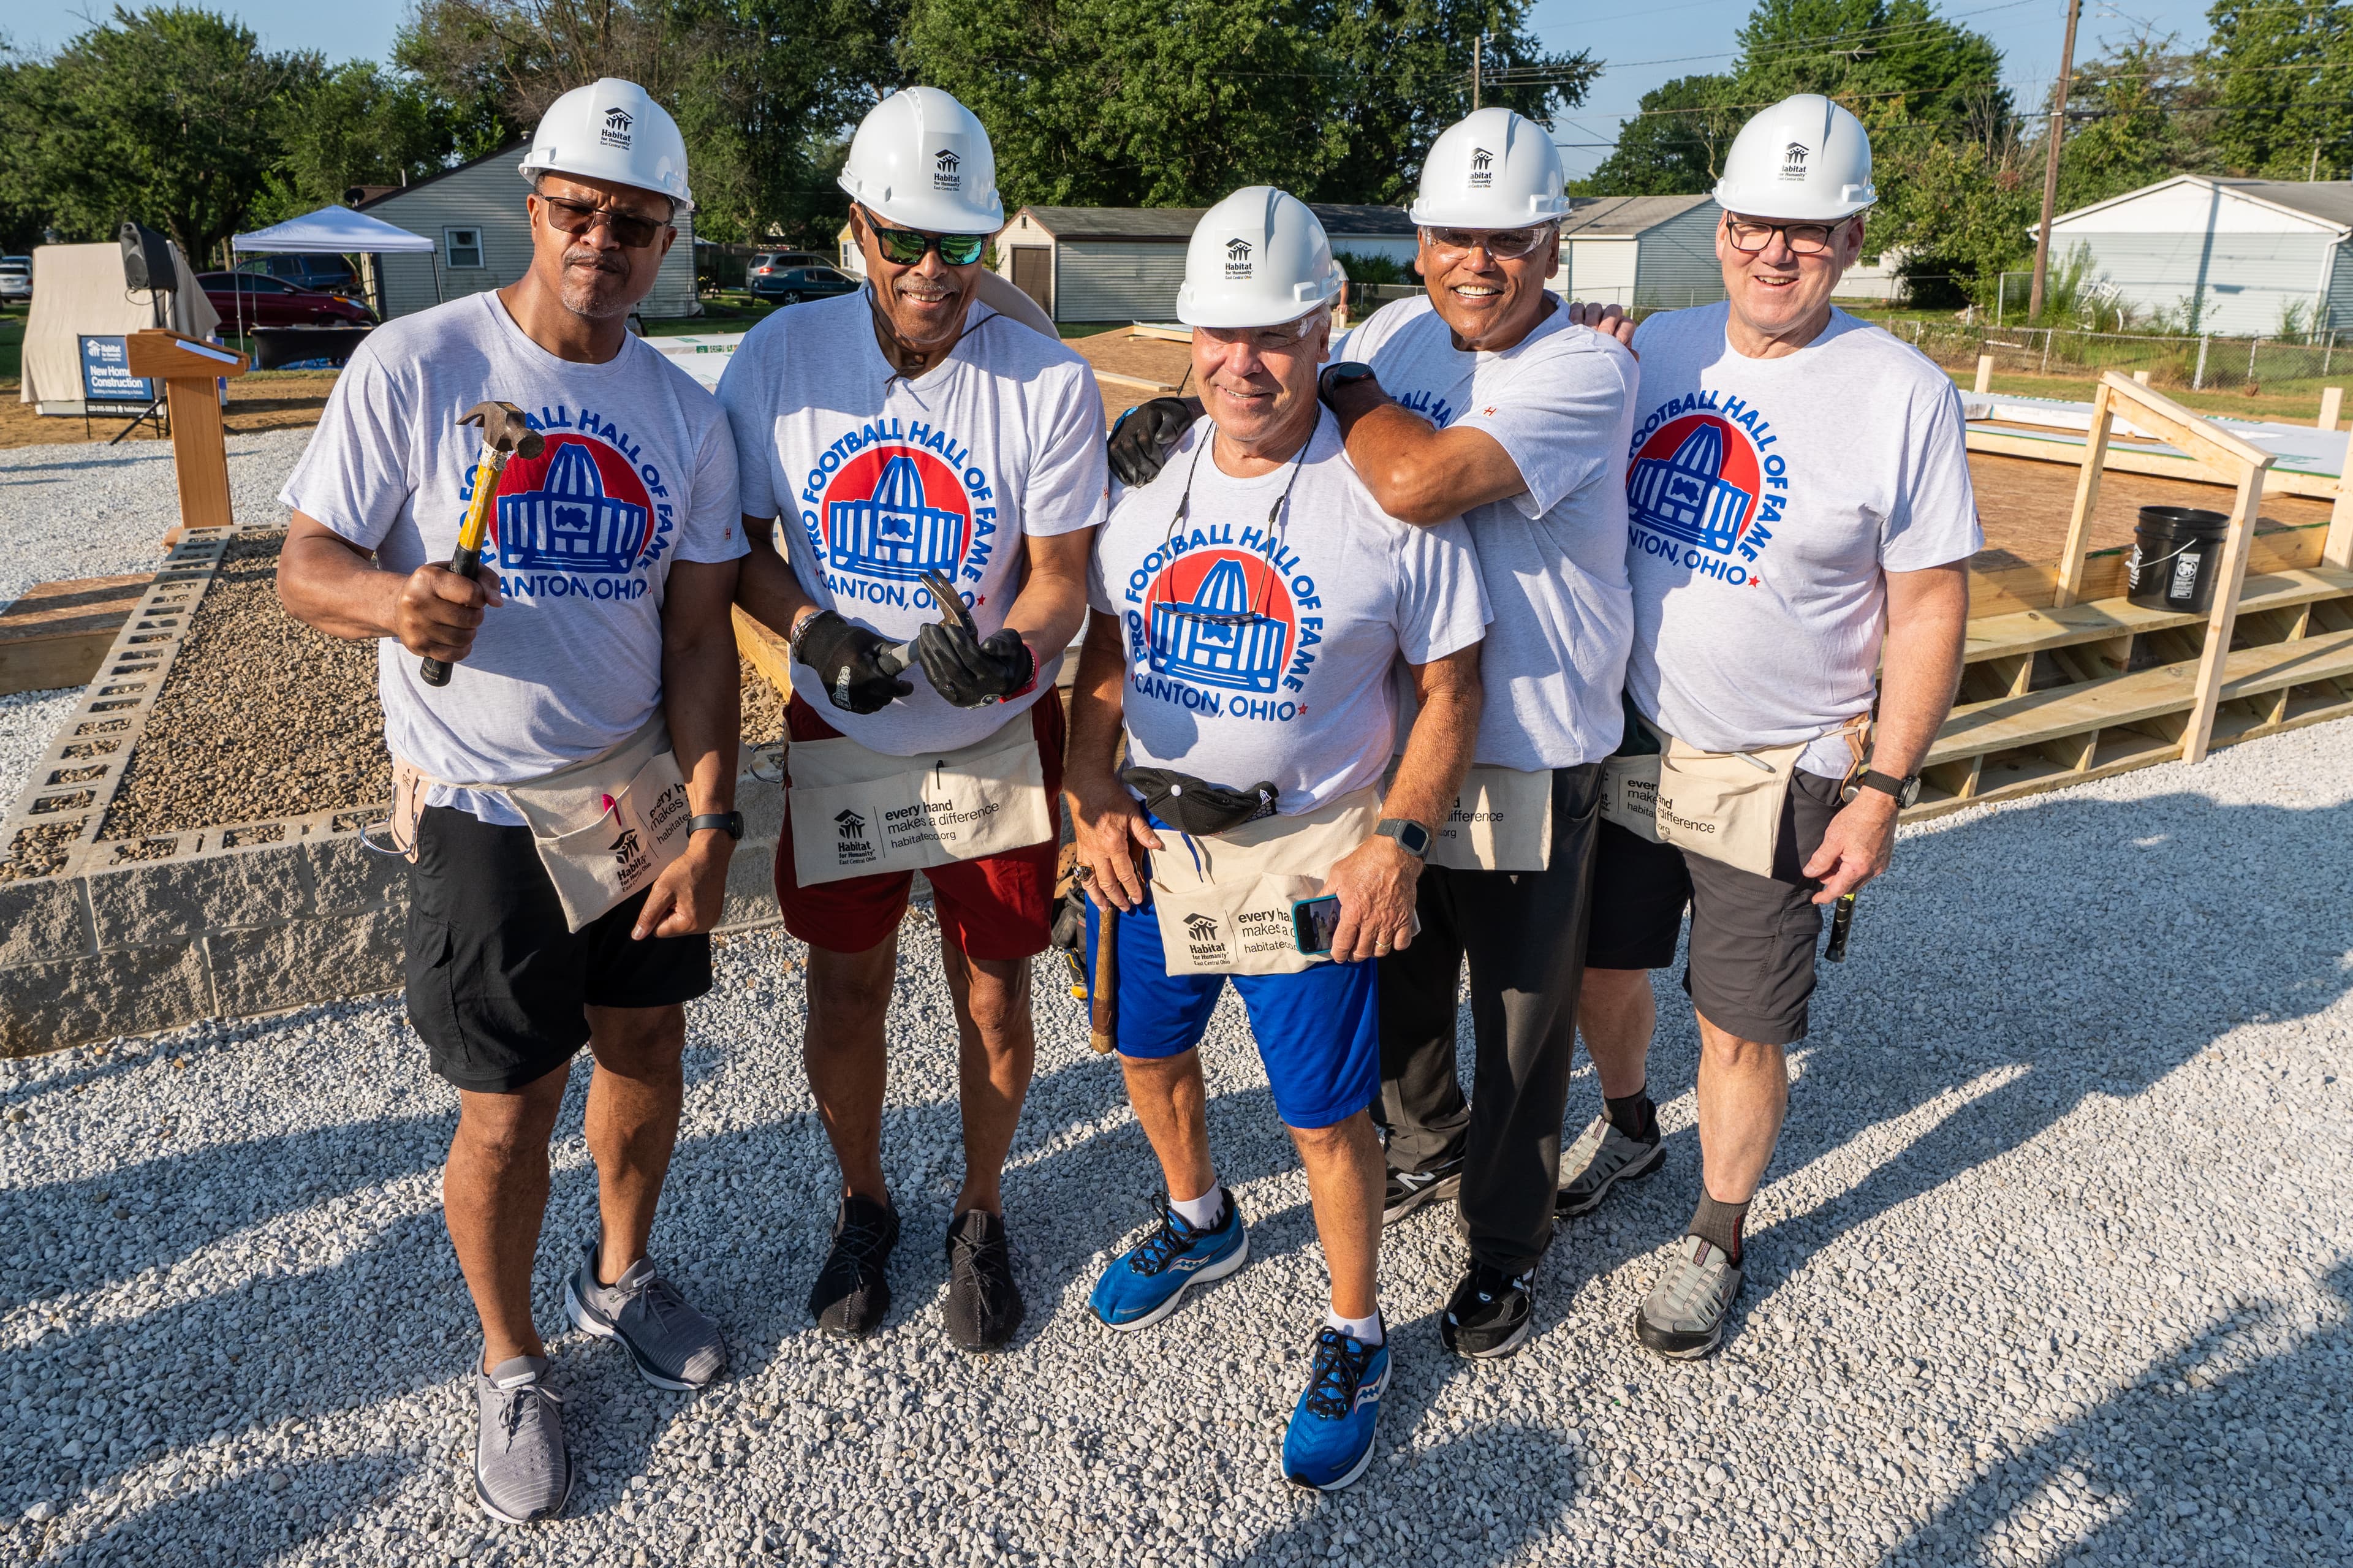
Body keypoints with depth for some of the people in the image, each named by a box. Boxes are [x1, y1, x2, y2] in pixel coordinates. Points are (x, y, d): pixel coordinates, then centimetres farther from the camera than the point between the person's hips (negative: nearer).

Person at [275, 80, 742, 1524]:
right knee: (510, 1108, 1)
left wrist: (709, 826, -6)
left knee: (648, 1047, 15)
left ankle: (622, 1279, 42)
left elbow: (699, 635, 0)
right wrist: (393, 599, -31)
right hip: (483, 806, -4)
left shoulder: (689, 416, 1)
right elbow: (306, 565, -7)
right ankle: (511, 1366, 27)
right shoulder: (413, 367, -10)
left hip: (640, 788, 4)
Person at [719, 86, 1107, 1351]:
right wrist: (811, 630, -20)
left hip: (998, 741, -1)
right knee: (844, 992, 13)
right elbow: (738, 541, 0)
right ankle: (863, 1207, 41)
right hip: (840, 739, 2)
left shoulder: (1050, 383, -14)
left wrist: (1007, 651, -34)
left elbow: (1063, 579, -11)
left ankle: (980, 1217, 37)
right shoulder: (781, 358, -8)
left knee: (995, 997, 11)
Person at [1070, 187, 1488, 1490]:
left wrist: (1398, 842, -15)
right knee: (1148, 1050, 22)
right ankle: (1199, 1222, 53)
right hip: (1151, 839, 5)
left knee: (1324, 1113, 5)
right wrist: (1091, 801, 0)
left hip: (1309, 854, -5)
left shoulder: (1390, 498, -13)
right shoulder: (1148, 477, 0)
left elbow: (1449, 689, -6)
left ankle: (1355, 1339, 31)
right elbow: (1104, 652, 9)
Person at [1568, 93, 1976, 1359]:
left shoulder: (1904, 396, -11)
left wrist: (1884, 788, -12)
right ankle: (1626, 1125, 48)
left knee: (1742, 1030, 6)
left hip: (1778, 778, -4)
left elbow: (1929, 609, -8)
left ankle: (1717, 1242, 30)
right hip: (1624, 744, 4)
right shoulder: (1658, 348, 1)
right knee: (1598, 969, 17)